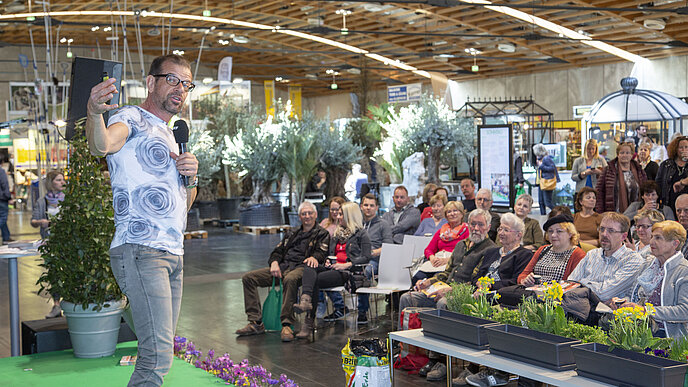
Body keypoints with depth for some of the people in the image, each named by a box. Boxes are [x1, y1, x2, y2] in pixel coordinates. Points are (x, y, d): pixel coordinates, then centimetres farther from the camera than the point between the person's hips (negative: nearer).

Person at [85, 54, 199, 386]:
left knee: (161, 351, 14)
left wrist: (191, 177, 5)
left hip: (173, 255, 9)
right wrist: (94, 113, -49)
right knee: (157, 357, -17)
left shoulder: (168, 135, 24)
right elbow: (102, 145, -27)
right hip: (140, 251, -9)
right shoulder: (132, 119, -2)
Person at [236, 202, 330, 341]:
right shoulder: (291, 234, 29)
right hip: (282, 266, 6)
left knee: (290, 279, -43)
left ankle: (286, 326, -41)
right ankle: (256, 323, -15)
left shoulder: (322, 234, 12)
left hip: (301, 267, -6)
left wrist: (314, 257, -28)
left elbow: (322, 252, -4)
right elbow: (278, 250, 22)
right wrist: (274, 262, -1)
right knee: (248, 278, -11)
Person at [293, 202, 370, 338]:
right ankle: (305, 300, -53)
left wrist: (346, 265, -14)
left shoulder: (361, 234, 7)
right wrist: (327, 262, 11)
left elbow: (366, 258, -3)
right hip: (332, 268, 6)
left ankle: (309, 322, -29)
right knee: (309, 268, -27)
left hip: (347, 271, -6)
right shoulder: (337, 233, 29)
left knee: (316, 280, -30)